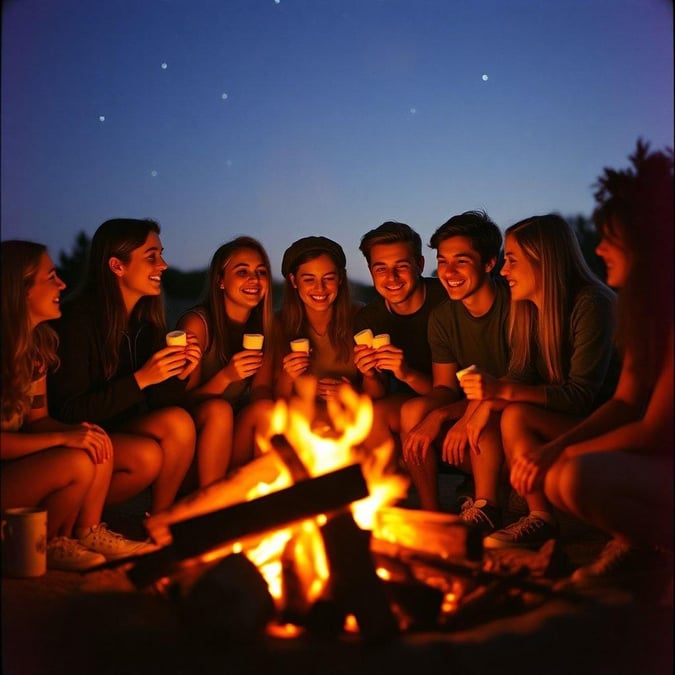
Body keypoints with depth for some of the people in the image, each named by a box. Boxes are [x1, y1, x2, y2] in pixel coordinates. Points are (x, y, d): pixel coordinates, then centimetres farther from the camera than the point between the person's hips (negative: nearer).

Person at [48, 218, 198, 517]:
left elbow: (153, 405, 4)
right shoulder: (77, 321, -17)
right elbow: (69, 413, -20)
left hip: (124, 432, 6)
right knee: (147, 455, -31)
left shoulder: (146, 320, 3)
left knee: (179, 422, -22)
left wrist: (179, 374, -16)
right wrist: (140, 379, -26)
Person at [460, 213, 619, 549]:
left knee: (516, 417, -27)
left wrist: (503, 391, -32)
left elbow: (581, 395, -25)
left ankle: (542, 520, -13)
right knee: (483, 419, -13)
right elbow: (520, 376, 1)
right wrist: (487, 404, -20)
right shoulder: (528, 308, 5)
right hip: (556, 423, 8)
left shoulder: (591, 305, -20)